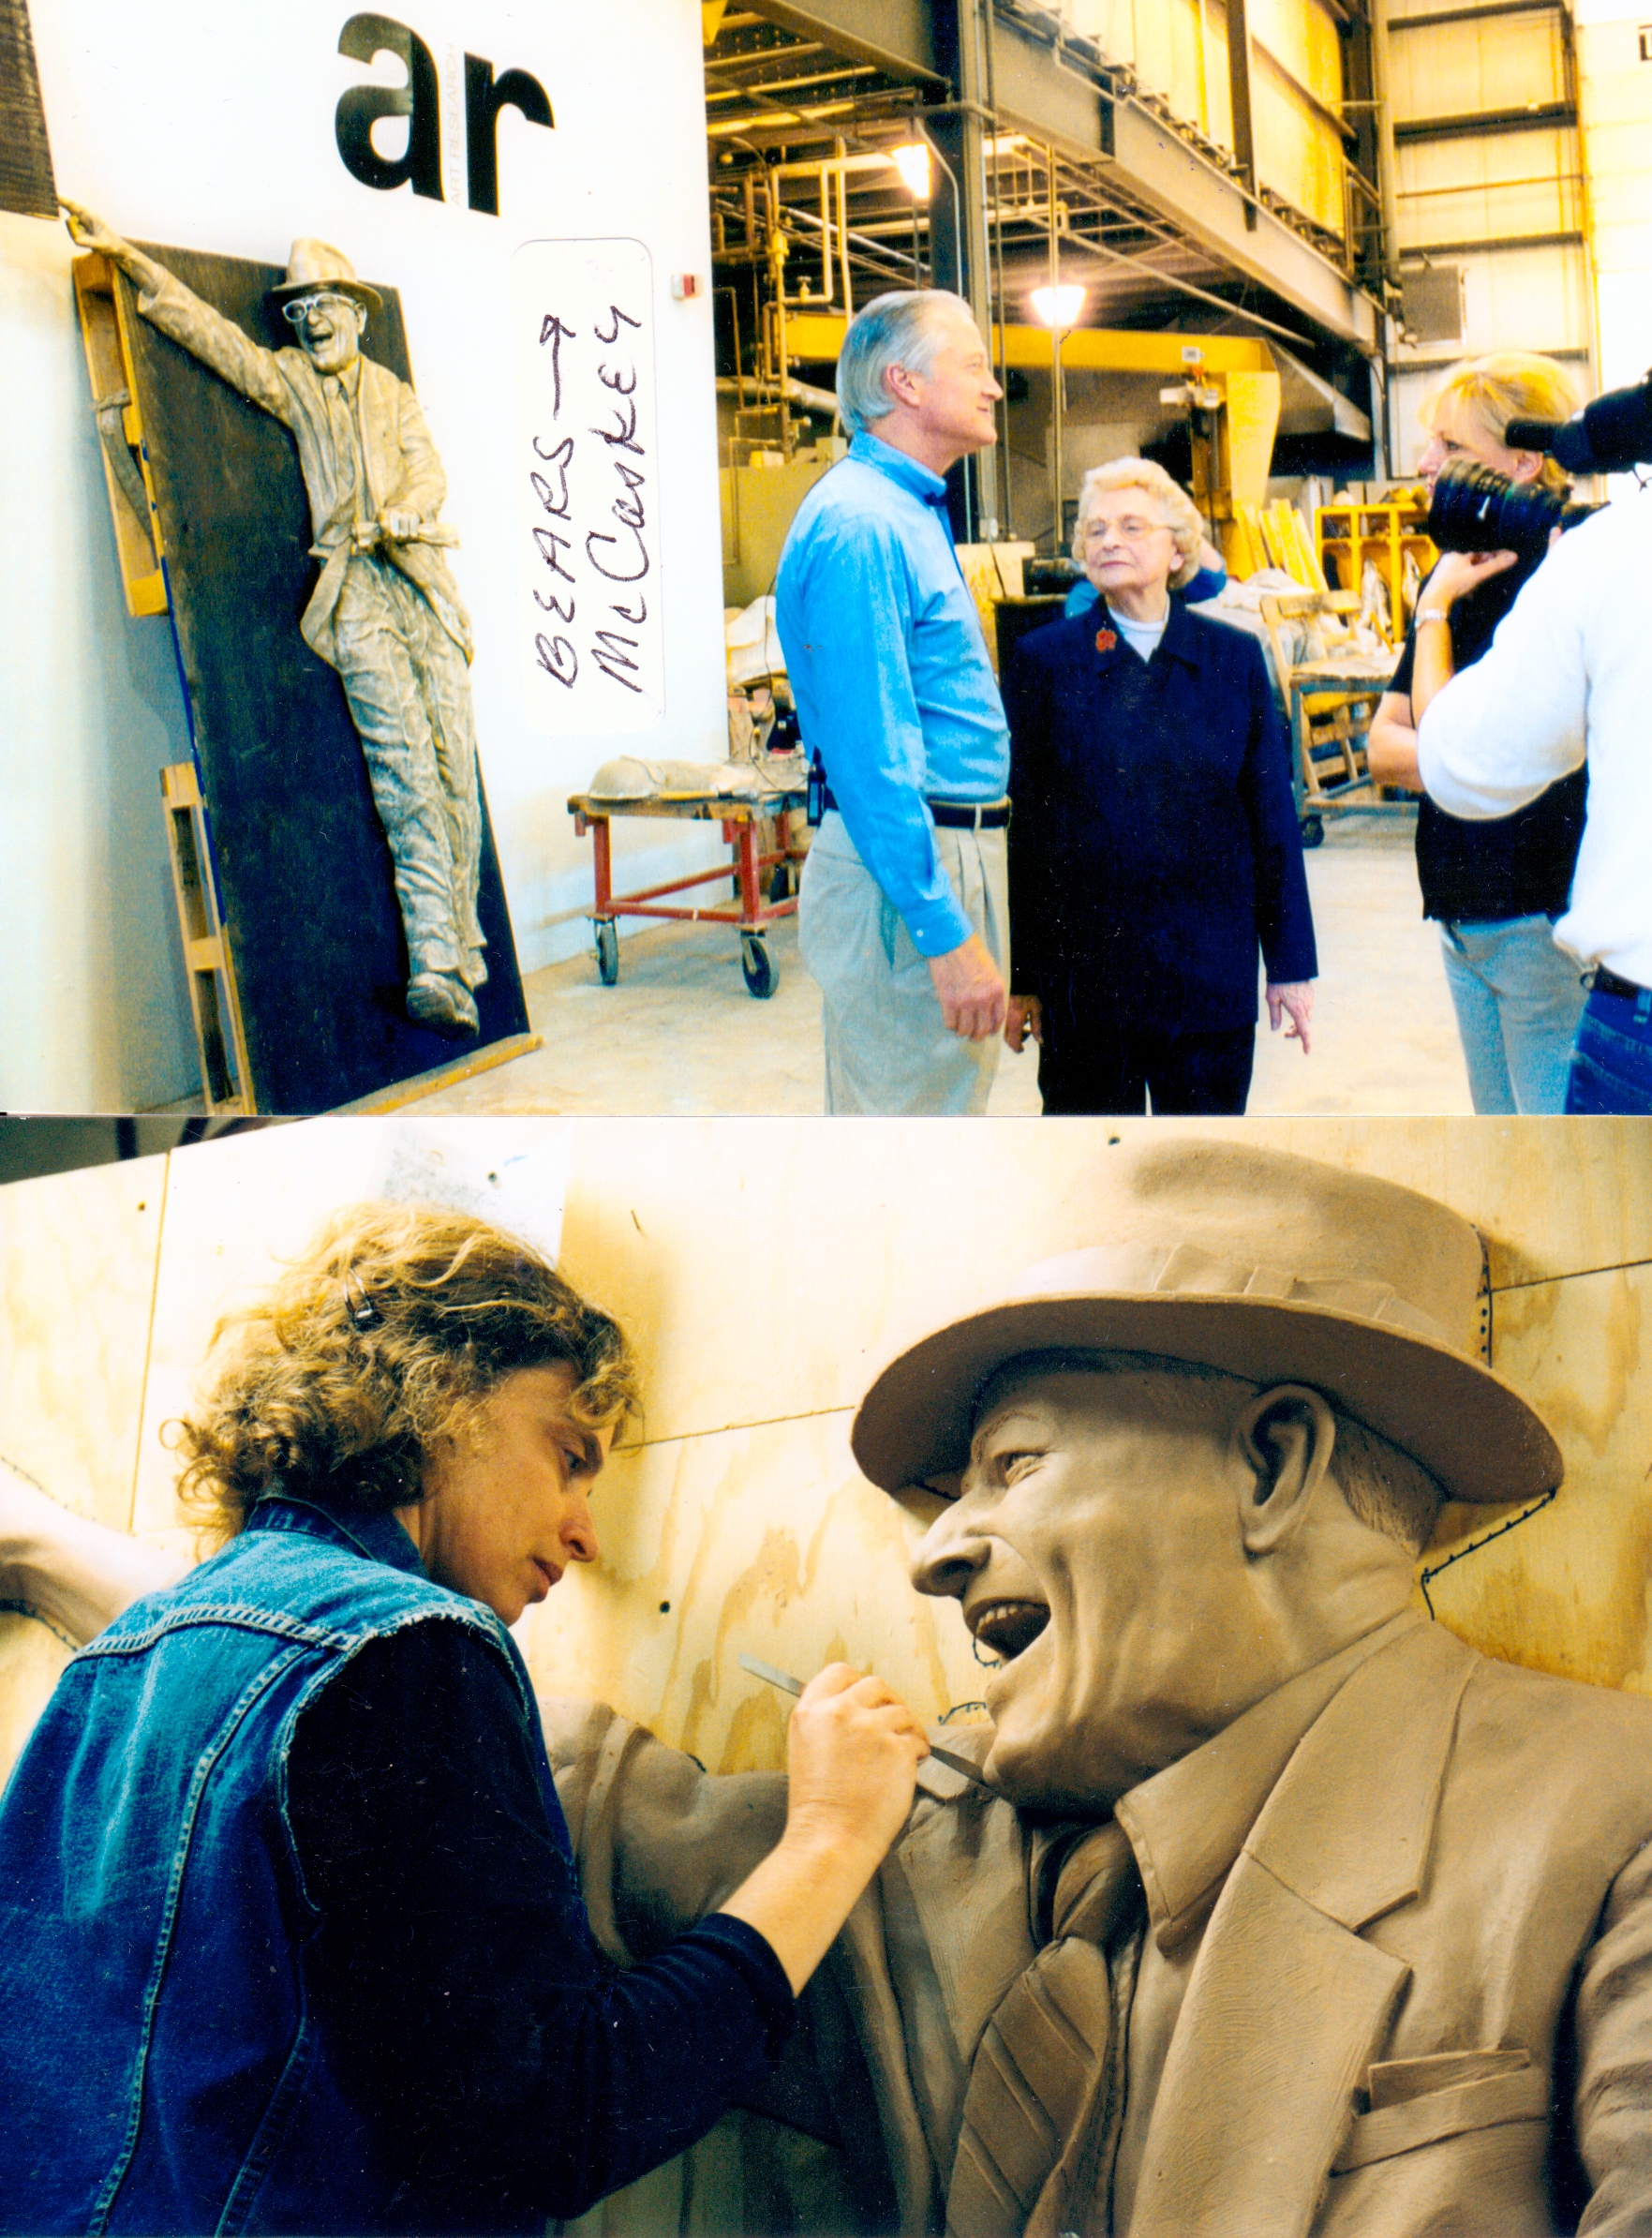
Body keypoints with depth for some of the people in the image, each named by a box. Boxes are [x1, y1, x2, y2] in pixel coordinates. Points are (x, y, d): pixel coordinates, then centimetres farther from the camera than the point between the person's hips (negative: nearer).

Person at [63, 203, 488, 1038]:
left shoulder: (395, 395, 22)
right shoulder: (286, 379, 16)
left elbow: (430, 473, 7)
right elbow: (206, 329, 8)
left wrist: (401, 514, -13)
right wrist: (129, 262, -2)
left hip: (422, 579, 3)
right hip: (355, 591, -3)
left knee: (455, 766, -4)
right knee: (404, 767, -16)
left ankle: (459, 956, 3)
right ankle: (435, 964, -22)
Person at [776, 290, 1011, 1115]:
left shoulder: (911, 512, 18)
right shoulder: (860, 526, -16)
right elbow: (870, 755, -23)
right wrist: (945, 933, -25)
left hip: (953, 854, 11)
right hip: (904, 870, -11)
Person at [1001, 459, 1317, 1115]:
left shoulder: (1234, 659, 6)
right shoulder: (1042, 660, 2)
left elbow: (1273, 819, 7)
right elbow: (1017, 826, 1)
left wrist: (1291, 965, 5)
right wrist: (1017, 976, -2)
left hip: (1210, 971, 2)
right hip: (1083, 971, -1)